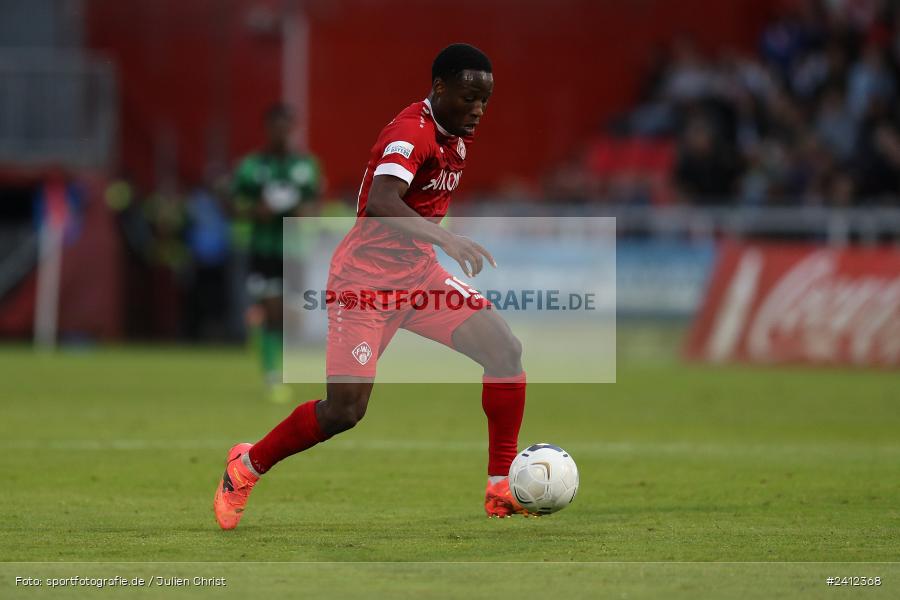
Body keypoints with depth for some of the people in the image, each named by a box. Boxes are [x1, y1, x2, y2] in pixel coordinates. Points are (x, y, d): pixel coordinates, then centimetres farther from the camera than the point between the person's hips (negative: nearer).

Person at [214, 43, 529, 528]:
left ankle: (501, 489, -2)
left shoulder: (458, 134, 6)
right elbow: (381, 203, -40)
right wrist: (446, 240, -49)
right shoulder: (411, 132, -22)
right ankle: (246, 467, 16)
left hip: (418, 272, 8)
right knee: (345, 410, -10)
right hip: (367, 278, -8)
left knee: (505, 350, -10)